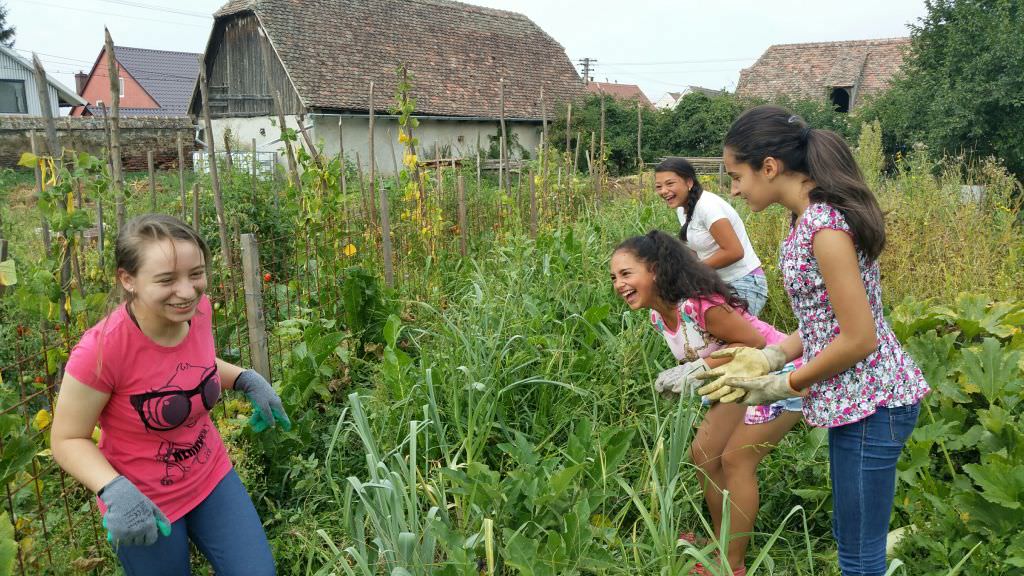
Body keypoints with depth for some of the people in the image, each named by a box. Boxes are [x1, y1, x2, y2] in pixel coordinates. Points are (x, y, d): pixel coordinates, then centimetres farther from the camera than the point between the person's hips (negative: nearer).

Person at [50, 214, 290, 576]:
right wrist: (114, 491, -32)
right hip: (144, 506, -4)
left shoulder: (197, 309, -15)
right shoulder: (101, 349, -30)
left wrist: (247, 380, -8)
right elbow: (68, 440, -16)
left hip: (211, 476, 5)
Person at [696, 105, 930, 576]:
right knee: (850, 537, 22)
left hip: (870, 402, -9)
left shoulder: (823, 225, -22)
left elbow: (859, 338, -21)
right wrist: (771, 355, 1)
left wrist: (784, 386, -11)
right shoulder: (812, 216, 7)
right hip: (855, 398, 9)